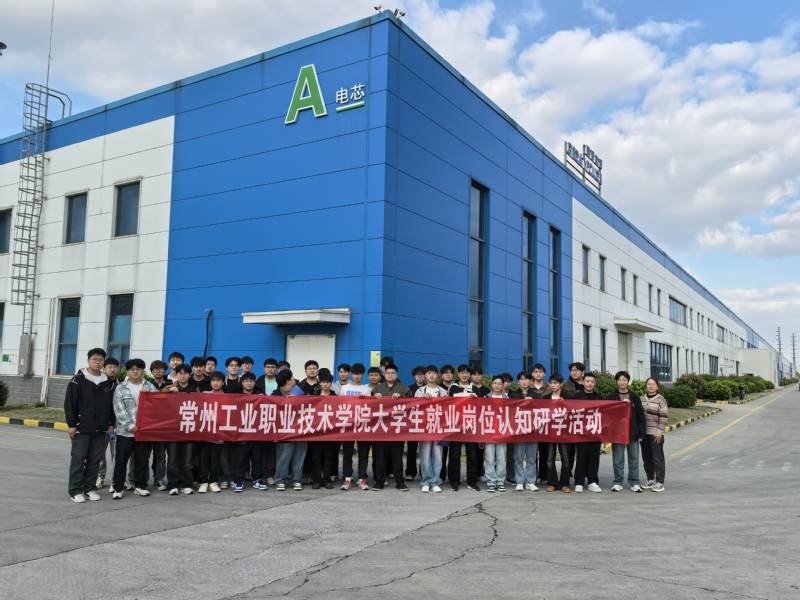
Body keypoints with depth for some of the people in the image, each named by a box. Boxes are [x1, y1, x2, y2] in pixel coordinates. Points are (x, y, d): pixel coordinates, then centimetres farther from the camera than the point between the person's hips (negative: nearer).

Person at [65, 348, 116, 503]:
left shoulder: (108, 382, 8)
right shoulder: (78, 380, -4)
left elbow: (111, 405, 13)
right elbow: (69, 403, -6)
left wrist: (111, 424, 8)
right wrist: (71, 424, -10)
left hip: (100, 429, 4)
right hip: (81, 428, -4)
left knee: (95, 461, 8)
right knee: (78, 460, 1)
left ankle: (90, 488, 18)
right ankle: (75, 490, 10)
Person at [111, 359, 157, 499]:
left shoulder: (150, 387, 9)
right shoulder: (121, 388, 2)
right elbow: (119, 410, -7)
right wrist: (130, 425, -15)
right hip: (125, 431, -2)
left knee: (142, 460, 9)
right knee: (121, 461, 2)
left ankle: (140, 486, 20)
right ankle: (118, 488, 11)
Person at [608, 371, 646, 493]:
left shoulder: (635, 397, 5)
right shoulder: (612, 397, 2)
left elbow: (640, 416, 3)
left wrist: (641, 433, -1)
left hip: (632, 433, 1)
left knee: (634, 458, 6)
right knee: (618, 459, 4)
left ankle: (635, 483, 15)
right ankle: (618, 482, 12)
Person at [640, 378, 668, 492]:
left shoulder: (660, 400, -7)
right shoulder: (641, 399, 9)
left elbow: (663, 418, -10)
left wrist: (659, 433, -13)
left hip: (655, 434, -5)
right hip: (644, 433, 5)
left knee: (658, 458, -2)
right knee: (646, 458, 12)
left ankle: (660, 483, 4)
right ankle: (650, 480, 24)